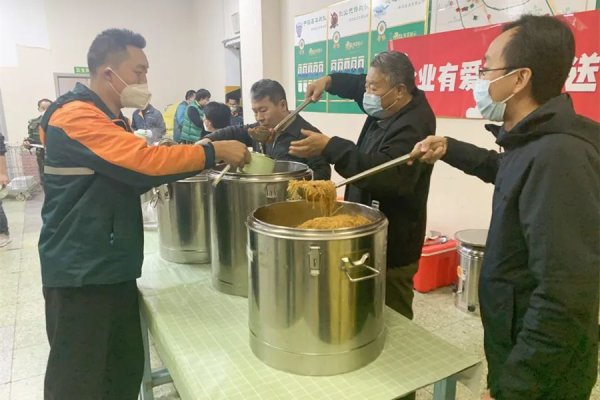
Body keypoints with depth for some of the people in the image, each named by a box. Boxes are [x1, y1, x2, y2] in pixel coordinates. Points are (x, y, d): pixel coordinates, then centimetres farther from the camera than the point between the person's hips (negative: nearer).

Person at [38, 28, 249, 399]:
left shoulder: (109, 118, 16)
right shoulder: (76, 116, -17)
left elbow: (130, 175, 18)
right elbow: (145, 161, -27)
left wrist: (197, 158, 6)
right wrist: (213, 152, -19)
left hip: (110, 266, 9)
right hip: (81, 271, -9)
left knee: (125, 369, 17)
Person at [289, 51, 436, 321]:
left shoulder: (413, 127, -24)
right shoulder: (387, 108, 6)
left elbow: (387, 175, -38)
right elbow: (356, 85, 24)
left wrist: (329, 148, -39)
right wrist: (329, 81, 6)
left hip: (390, 247, -9)